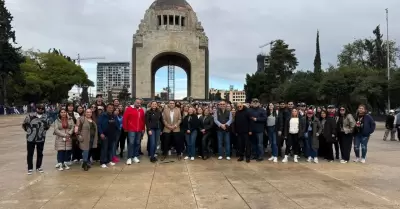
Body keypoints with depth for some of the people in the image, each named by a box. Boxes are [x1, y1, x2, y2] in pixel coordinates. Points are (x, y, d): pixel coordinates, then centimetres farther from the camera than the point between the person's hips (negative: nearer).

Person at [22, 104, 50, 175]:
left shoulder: (45, 117, 0)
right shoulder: (30, 116, -10)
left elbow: (48, 126, 17)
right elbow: (24, 124, 1)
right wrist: (28, 130, 6)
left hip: (41, 138, 2)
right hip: (31, 138, -2)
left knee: (40, 153, 12)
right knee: (30, 154, 5)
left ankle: (38, 167, 26)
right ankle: (30, 168, 17)